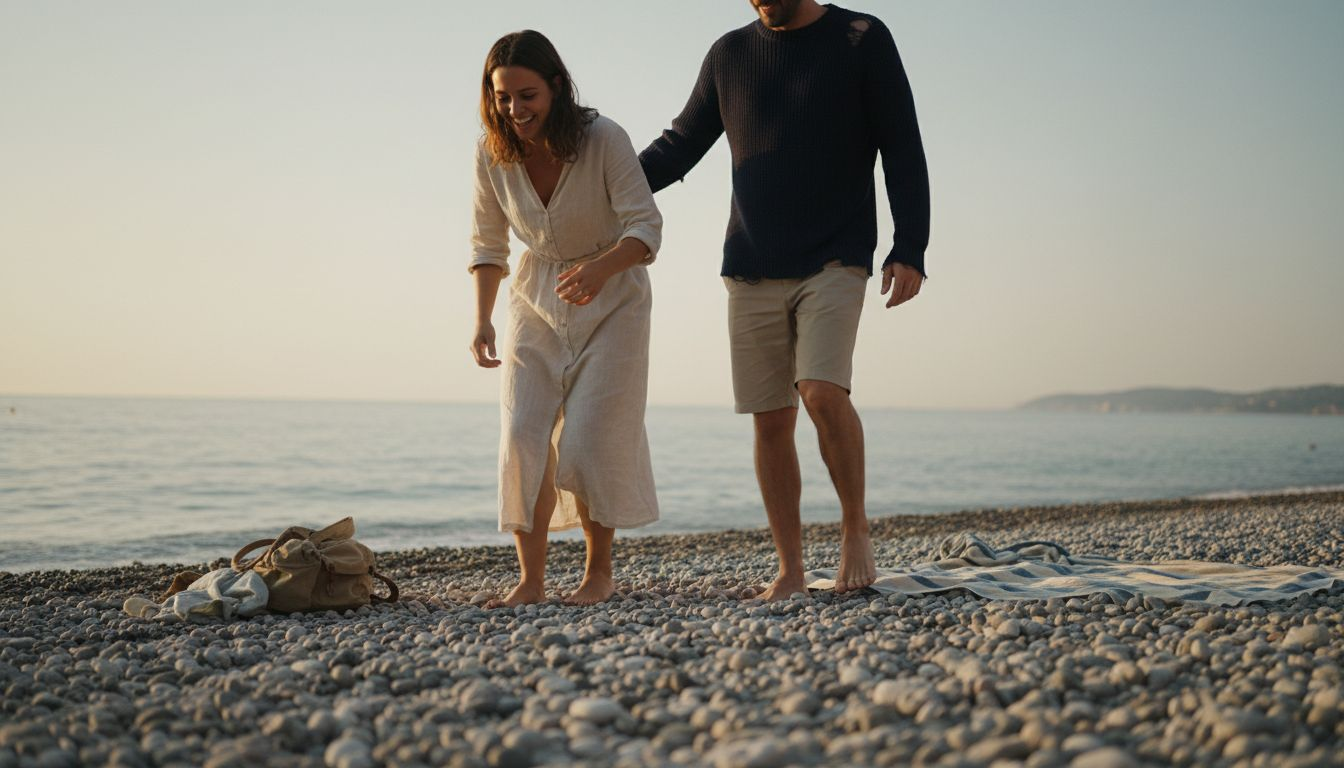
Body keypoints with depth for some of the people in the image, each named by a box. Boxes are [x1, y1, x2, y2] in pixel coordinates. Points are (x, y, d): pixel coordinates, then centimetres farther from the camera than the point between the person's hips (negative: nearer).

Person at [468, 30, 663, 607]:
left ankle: (599, 571, 12)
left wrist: (600, 268, -43)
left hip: (612, 301, -3)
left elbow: (645, 227, -23)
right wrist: (482, 320, -7)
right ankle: (530, 578, 2)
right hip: (537, 301, 3)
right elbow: (487, 243, 2)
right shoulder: (492, 153, -11)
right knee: (523, 437, -8)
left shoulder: (604, 139, -21)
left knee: (586, 443, -9)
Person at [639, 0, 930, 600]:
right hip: (752, 270, 3)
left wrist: (910, 250, -10)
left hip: (835, 263, -3)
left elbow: (902, 151, 0)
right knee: (771, 420, 0)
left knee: (823, 393, -21)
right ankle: (790, 571, 10)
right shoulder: (730, 54, 12)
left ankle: (855, 528, 2)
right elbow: (680, 146, 17)